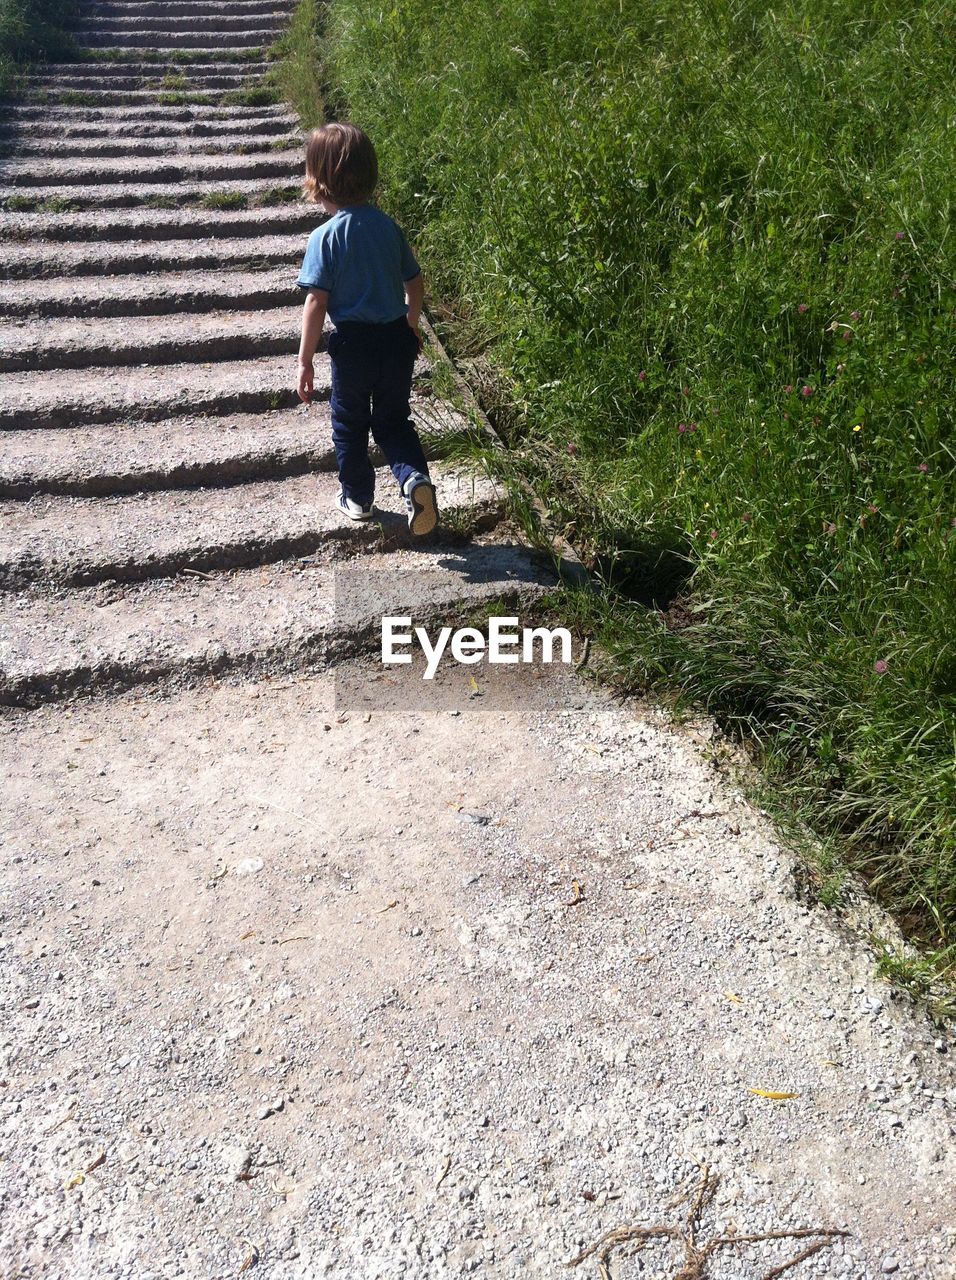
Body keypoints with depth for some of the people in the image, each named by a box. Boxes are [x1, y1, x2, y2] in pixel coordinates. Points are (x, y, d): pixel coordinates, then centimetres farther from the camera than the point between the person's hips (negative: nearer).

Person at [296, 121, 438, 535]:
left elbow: (316, 304, -15)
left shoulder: (324, 238, -12)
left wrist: (305, 361, -9)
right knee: (393, 420, 18)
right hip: (396, 338, 4)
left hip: (353, 344, -4)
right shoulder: (389, 226, 1)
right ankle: (415, 476, -7)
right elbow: (415, 284, 9)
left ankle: (357, 498, 29)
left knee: (349, 424, 17)